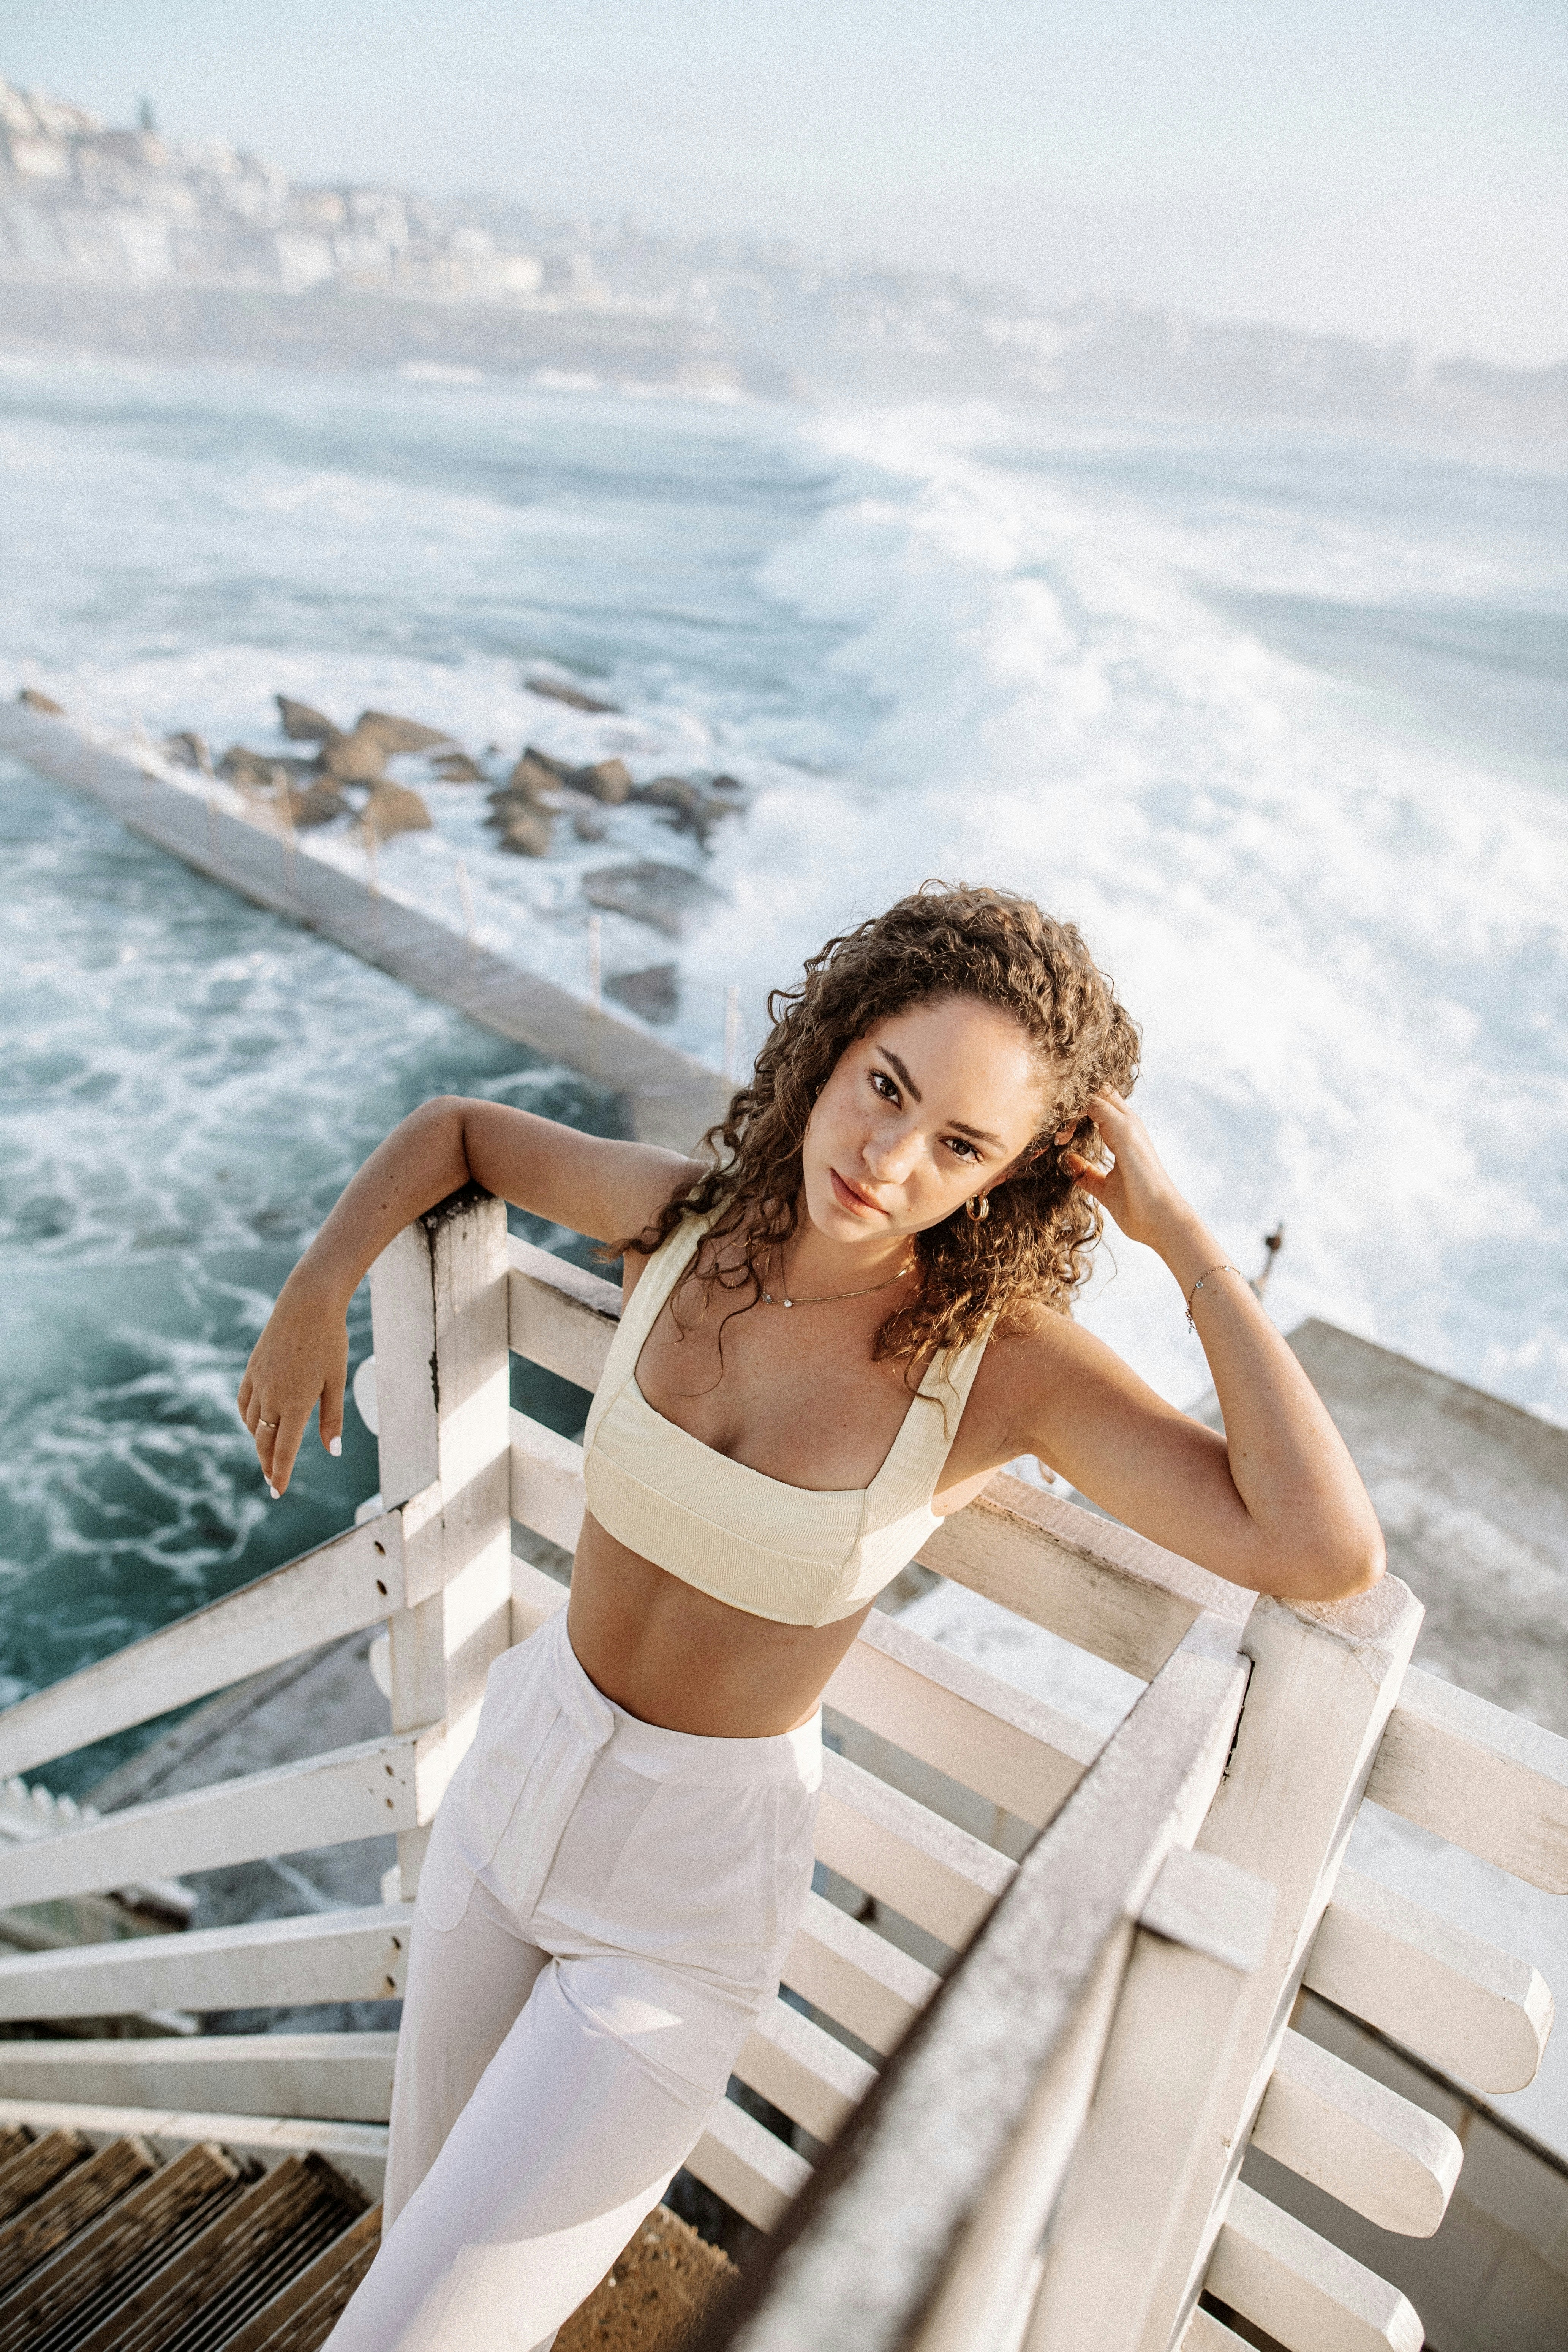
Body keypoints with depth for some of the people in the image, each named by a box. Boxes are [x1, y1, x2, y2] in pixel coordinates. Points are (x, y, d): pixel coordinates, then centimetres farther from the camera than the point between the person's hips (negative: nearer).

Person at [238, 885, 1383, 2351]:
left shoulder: (1005, 1359, -22)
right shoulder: (682, 1214, -13)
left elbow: (1330, 1554, -32)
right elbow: (453, 1130, 6)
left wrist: (1179, 1236, -31)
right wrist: (310, 1298, -4)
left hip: (695, 1881, -4)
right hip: (524, 1758, 5)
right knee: (436, 2220, 26)